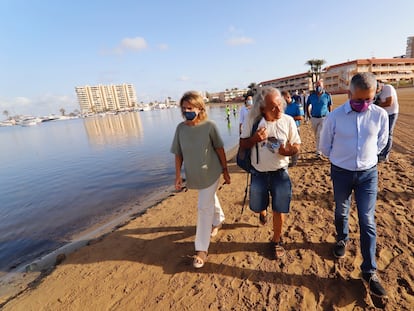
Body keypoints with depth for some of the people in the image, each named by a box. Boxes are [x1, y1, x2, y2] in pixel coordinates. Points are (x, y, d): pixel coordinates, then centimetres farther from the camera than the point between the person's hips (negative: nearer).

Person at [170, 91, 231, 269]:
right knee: (211, 200, 25)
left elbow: (219, 149, -7)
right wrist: (178, 176, -1)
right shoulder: (180, 128, -6)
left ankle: (202, 249, 12)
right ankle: (218, 220, 55)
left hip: (211, 173, -4)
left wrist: (225, 171, -2)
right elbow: (178, 154, 0)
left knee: (204, 207, -2)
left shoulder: (209, 126, -15)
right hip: (194, 175, 4)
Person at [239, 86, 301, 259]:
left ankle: (276, 241, 36)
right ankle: (263, 211, 58)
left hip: (280, 173, 0)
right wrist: (254, 138, -25)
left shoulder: (288, 121, -10)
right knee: (257, 207, 18)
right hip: (258, 173, 1)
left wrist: (289, 151, -24)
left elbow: (297, 145, 0)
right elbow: (242, 144, -4)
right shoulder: (252, 120, -12)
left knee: (279, 210, 9)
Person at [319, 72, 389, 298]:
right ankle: (342, 239, 48)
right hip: (341, 172, 0)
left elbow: (381, 142, 9)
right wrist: (341, 159, 9)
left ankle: (369, 271, 17)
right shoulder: (335, 117, -14)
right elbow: (324, 146, 0)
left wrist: (367, 156, 10)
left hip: (368, 173, 1)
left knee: (367, 221, 3)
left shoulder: (380, 115, -9)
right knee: (341, 212, 19)